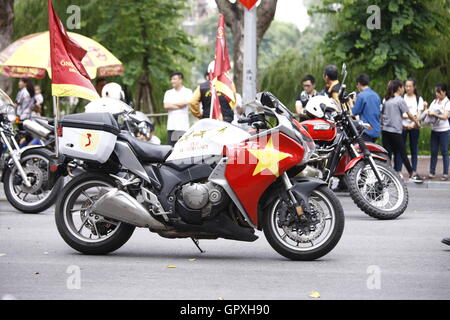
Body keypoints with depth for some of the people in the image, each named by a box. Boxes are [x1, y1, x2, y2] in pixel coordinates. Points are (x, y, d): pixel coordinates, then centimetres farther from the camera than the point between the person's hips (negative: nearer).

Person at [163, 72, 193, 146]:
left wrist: (171, 104, 2)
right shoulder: (168, 93, 17)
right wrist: (179, 106, -4)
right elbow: (166, 106, 2)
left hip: (183, 126, -3)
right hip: (171, 126, 4)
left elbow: (185, 103, -10)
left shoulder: (187, 91, 6)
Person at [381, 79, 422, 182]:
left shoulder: (387, 100, 11)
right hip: (395, 131, -6)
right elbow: (409, 115, -3)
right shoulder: (400, 100, -7)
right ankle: (412, 174, 11)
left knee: (387, 154, 5)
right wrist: (417, 123, 11)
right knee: (403, 153, 3)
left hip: (385, 130, 6)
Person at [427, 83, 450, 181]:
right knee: (433, 151, 5)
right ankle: (432, 172, 9)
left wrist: (434, 114, -29)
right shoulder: (434, 102, 10)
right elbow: (429, 113, 8)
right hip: (434, 129, 5)